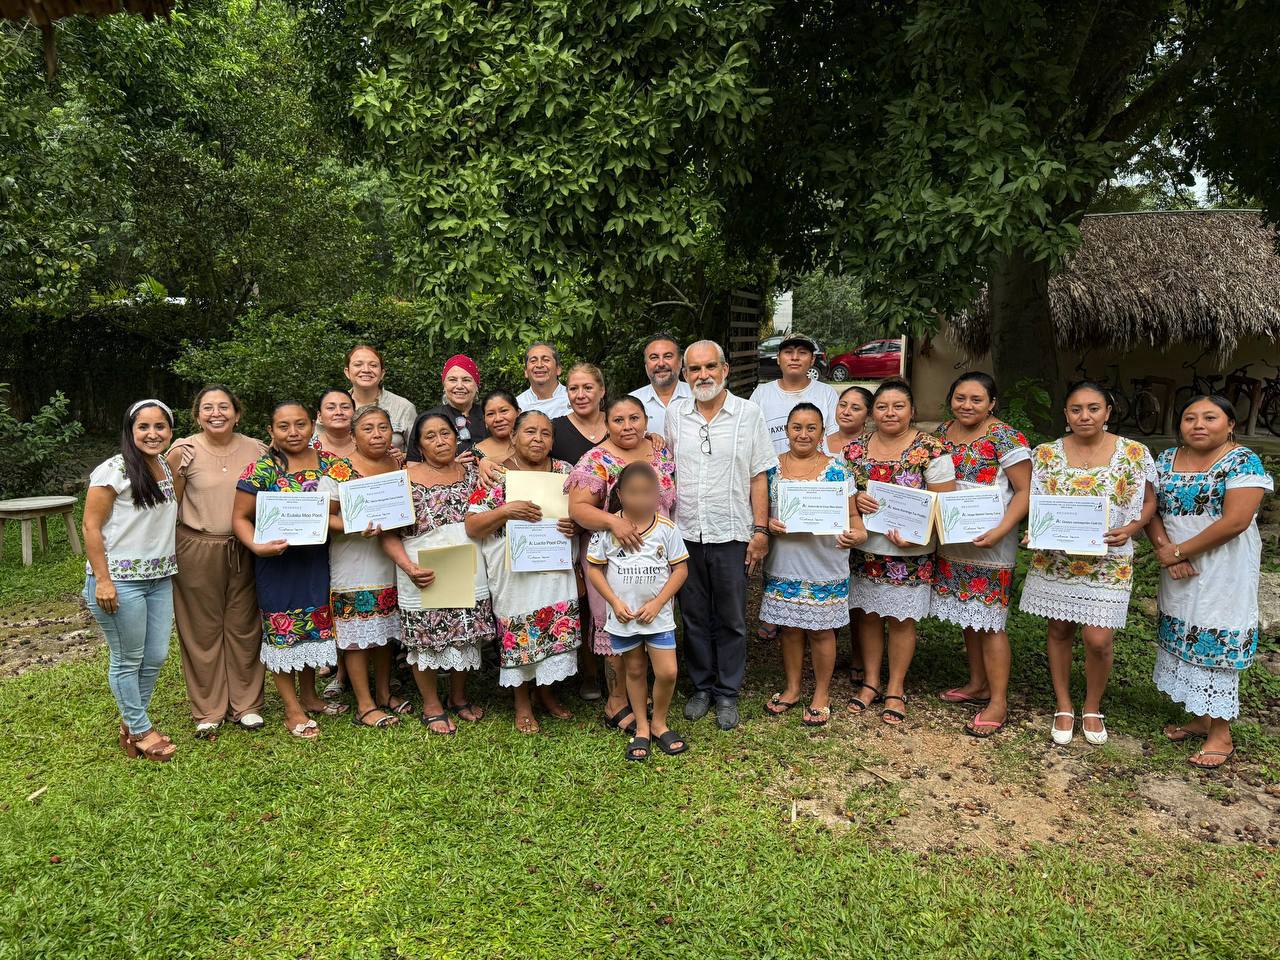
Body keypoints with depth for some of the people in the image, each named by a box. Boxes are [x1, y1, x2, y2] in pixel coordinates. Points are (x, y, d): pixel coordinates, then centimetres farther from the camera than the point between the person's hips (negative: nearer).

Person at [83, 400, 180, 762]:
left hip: (160, 578, 7)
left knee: (156, 656, 12)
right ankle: (140, 731, 22)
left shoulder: (170, 469, 9)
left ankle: (131, 723, 31)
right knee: (127, 659, 6)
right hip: (120, 580, -7)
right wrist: (102, 580, -16)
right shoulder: (114, 470, -12)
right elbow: (91, 527, -12)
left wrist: (174, 562, 14)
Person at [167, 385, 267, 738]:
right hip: (196, 549, -2)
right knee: (203, 629, 8)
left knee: (244, 626, 9)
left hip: (243, 549, 2)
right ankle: (208, 711, 23)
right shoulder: (184, 452, -7)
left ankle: (246, 704, 24)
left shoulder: (256, 450, 1)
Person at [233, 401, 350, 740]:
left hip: (318, 561, 4)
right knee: (282, 631, 5)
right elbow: (240, 517, -8)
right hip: (278, 563, -4)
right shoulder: (261, 470, -10)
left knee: (315, 626, 16)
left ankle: (309, 697, 35)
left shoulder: (331, 464, 1)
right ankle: (293, 710, 20)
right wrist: (257, 546, -24)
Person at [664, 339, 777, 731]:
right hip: (686, 533, 2)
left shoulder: (749, 413, -1)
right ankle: (701, 687, 29)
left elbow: (759, 476, -1)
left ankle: (727, 694, 23)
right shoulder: (674, 414, 5)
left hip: (731, 534, -2)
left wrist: (760, 530, -5)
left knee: (730, 620, 8)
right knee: (694, 617, 12)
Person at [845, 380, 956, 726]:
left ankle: (895, 689, 24)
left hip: (909, 552, -3)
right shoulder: (855, 449, 3)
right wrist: (854, 499, -14)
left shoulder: (930, 449, -8)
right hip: (865, 549, 3)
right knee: (869, 615, 12)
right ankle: (871, 682, 29)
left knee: (901, 619, 8)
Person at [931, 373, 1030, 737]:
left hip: (989, 544, -6)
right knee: (967, 614, 16)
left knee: (989, 621, -2)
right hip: (952, 540, 7)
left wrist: (1001, 530, -24)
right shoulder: (942, 433, 8)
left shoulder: (1005, 439, -12)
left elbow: (1024, 491, -12)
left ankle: (998, 702, 8)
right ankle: (977, 684, 31)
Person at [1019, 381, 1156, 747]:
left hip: (1108, 561, -1)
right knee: (1059, 631, 10)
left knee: (1098, 640, -5)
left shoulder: (1134, 453, -3)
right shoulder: (1046, 454, -1)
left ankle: (1092, 708, 22)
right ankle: (1064, 707, 28)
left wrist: (1130, 528, -14)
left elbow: (1148, 501, 5)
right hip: (1056, 559, 1)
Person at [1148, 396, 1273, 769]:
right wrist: (1165, 550, -13)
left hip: (1223, 574, -5)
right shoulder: (1166, 460, 6)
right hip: (1179, 573, 5)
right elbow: (1151, 510, 3)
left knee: (1215, 644, 0)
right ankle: (1200, 718, 28)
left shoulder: (1243, 462, -10)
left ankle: (1221, 734, 14)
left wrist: (1180, 551, -15)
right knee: (1184, 641, 12)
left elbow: (1236, 520, -19)